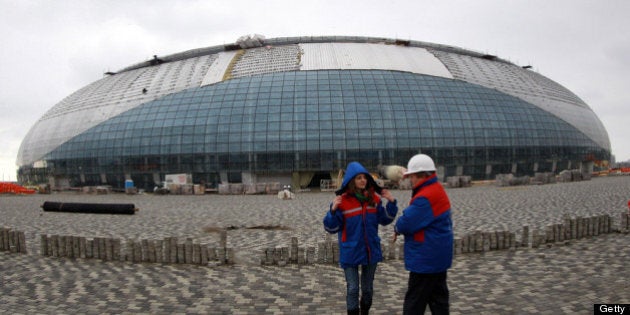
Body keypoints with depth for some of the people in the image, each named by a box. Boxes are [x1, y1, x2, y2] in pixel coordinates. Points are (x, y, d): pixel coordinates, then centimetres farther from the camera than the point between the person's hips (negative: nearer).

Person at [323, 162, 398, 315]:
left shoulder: (374, 198, -2)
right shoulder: (342, 201, -15)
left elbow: (384, 220, 8)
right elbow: (331, 228, -15)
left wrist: (392, 203, -6)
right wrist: (333, 210, -31)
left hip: (371, 250, 4)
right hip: (350, 252, -4)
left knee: (368, 288, 17)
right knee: (353, 289, 3)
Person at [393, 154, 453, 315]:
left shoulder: (425, 197, -24)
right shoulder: (437, 190, 11)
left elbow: (406, 223, -24)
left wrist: (397, 228, -3)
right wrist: (400, 228, -1)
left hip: (426, 259, -10)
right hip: (437, 257, 10)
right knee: (438, 298, 16)